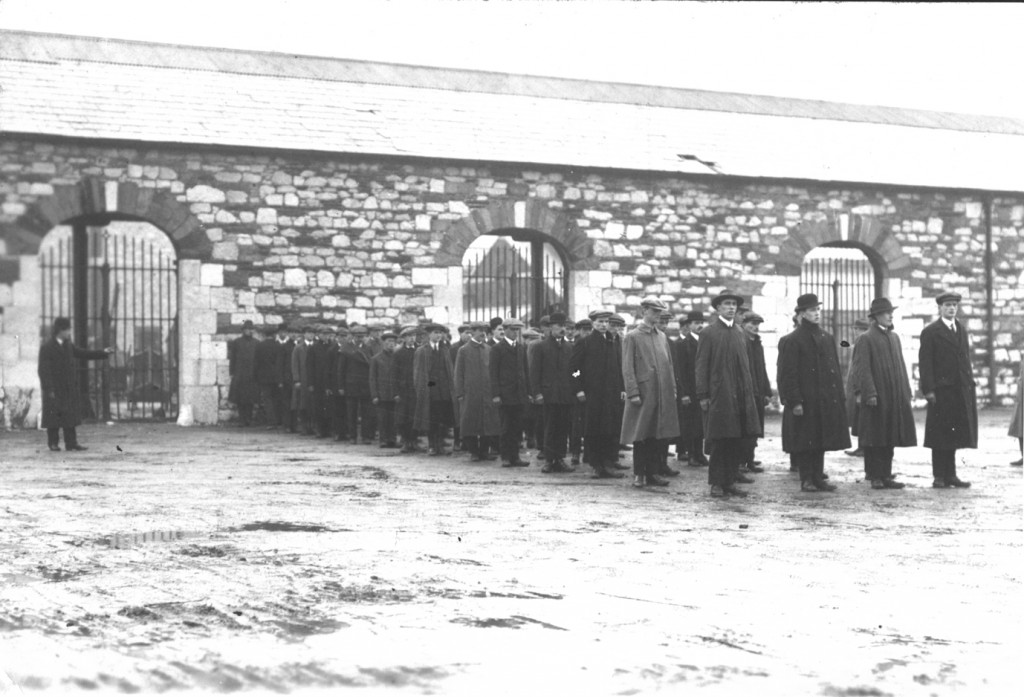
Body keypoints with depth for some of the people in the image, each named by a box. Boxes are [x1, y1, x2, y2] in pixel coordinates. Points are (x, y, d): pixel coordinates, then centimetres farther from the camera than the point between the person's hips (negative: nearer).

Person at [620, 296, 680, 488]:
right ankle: (639, 474, 9)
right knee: (640, 436, 1)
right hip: (643, 393, -5)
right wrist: (633, 393, -13)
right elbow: (627, 368, -6)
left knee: (657, 436, 7)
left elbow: (669, 364, 17)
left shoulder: (662, 336, 14)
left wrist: (672, 389, 10)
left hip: (662, 394, 5)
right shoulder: (632, 337, -2)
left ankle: (653, 472, 14)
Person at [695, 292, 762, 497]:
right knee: (719, 441, -2)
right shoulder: (708, 333, -2)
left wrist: (750, 392, 11)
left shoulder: (740, 333, 15)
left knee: (738, 441, 4)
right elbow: (701, 366, -4)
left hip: (741, 396, 5)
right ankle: (717, 483, 7)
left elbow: (745, 365, 17)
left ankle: (730, 482, 12)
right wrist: (703, 396, -9)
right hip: (718, 395, -5)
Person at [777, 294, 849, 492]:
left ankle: (818, 478, 16)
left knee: (821, 440, 10)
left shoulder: (827, 338, 13)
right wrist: (794, 401, -16)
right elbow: (788, 374, -11)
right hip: (805, 401, -6)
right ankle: (806, 480, 6)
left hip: (826, 400, 6)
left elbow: (836, 369, 16)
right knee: (805, 441, -1)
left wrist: (840, 397, 11)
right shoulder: (793, 340, -8)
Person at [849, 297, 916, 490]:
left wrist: (906, 392, 12)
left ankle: (886, 476, 15)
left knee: (889, 438, 9)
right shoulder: (866, 339, -7)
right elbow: (862, 369, -12)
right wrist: (869, 393, -18)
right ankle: (874, 476, 6)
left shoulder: (894, 337, 14)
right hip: (876, 398, -7)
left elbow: (900, 365, 16)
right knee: (874, 439, -1)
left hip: (895, 398, 7)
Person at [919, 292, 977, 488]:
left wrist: (970, 384, 8)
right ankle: (939, 477, 5)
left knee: (954, 434, 8)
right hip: (941, 390, -5)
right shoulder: (930, 332, -3)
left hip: (961, 391, 5)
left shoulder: (961, 330, 15)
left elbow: (966, 359, 16)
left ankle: (950, 475, 14)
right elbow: (924, 363, -8)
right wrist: (928, 389, -15)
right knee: (940, 434, -1)